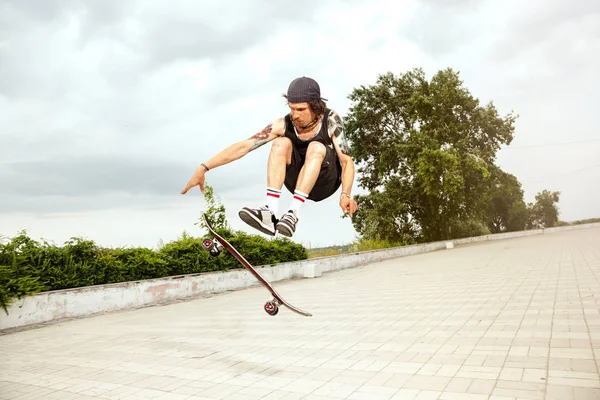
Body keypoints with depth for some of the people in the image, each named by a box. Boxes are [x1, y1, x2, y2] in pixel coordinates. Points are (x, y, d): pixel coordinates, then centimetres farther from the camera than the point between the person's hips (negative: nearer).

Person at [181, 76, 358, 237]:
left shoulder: (331, 120, -17)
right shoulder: (283, 125, -13)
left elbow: (346, 161, -20)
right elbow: (243, 146, -18)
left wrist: (345, 194, -37)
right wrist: (204, 167, -25)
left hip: (325, 182, -2)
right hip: (298, 183, 2)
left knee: (316, 147, -32)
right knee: (281, 143, -26)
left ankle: (293, 213, -41)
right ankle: (270, 212, -39)